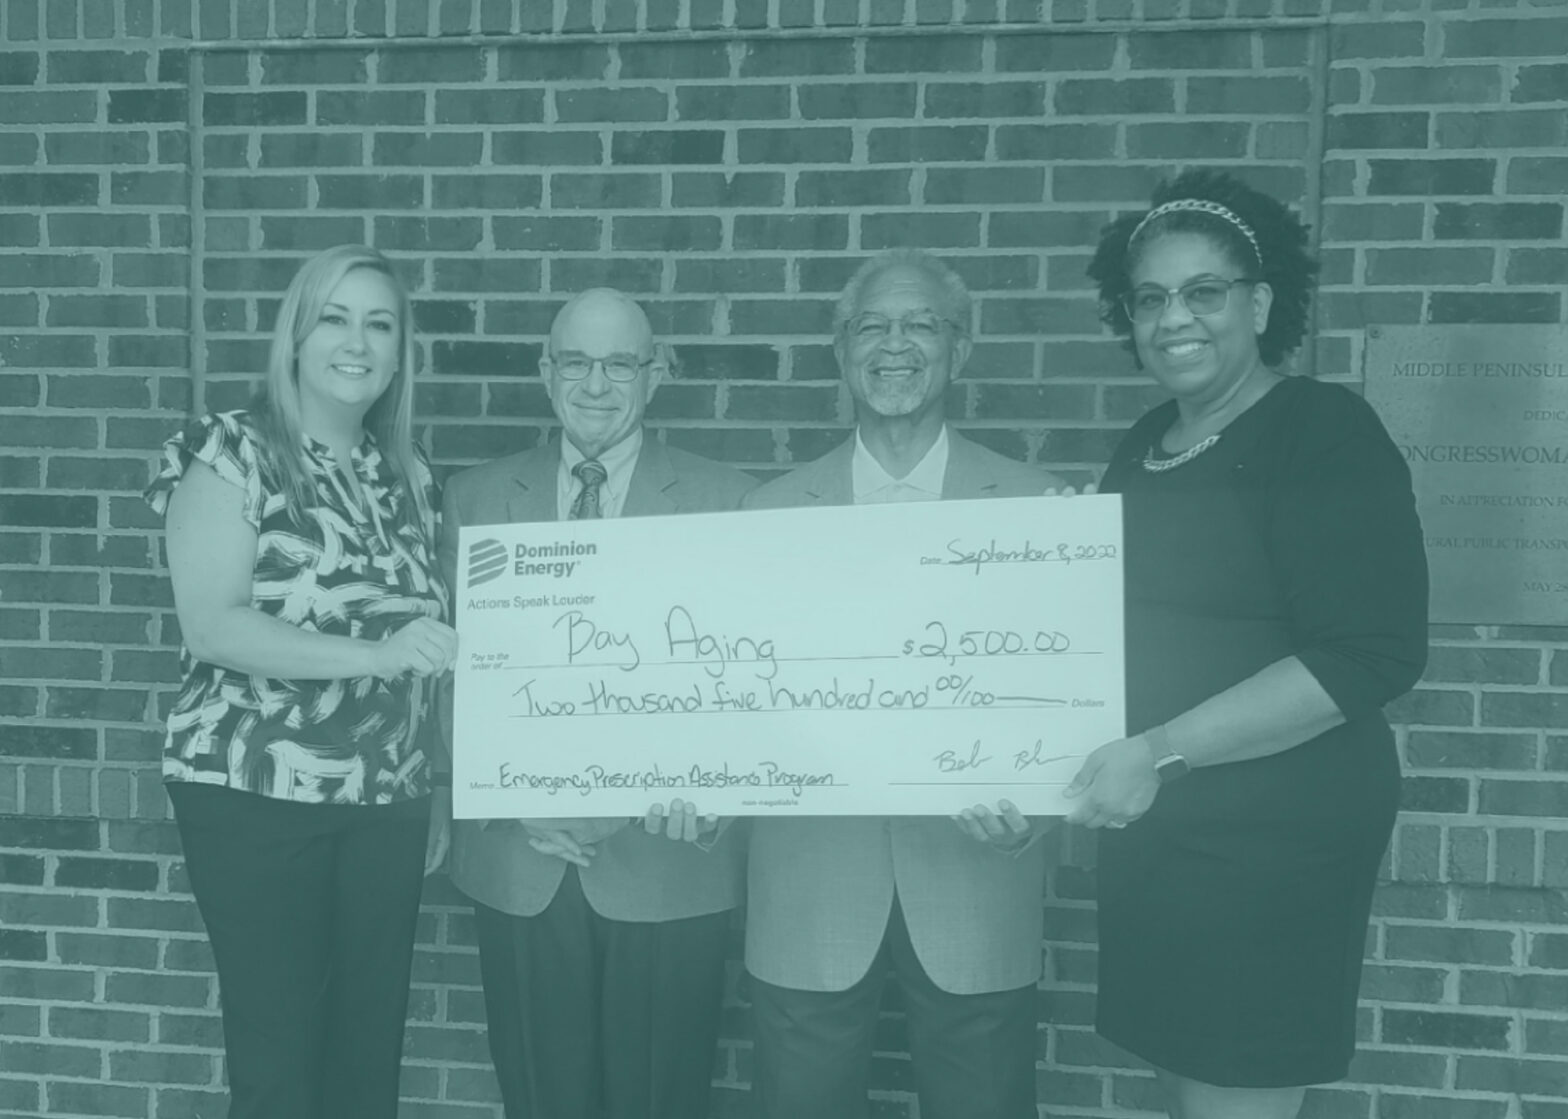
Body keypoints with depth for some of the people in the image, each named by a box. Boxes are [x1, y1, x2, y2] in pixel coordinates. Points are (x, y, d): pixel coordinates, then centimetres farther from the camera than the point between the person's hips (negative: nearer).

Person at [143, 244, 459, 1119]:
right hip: (256, 796, -4)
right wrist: (373, 655, -27)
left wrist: (438, 795, 6)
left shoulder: (406, 471, 10)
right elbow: (211, 625, -16)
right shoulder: (232, 451, -5)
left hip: (389, 801, 5)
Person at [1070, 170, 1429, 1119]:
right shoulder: (1146, 446, 11)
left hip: (1272, 842, -6)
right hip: (1153, 832, 7)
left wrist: (1162, 752, -21)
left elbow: (1373, 655, -19)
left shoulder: (1325, 433, -11)